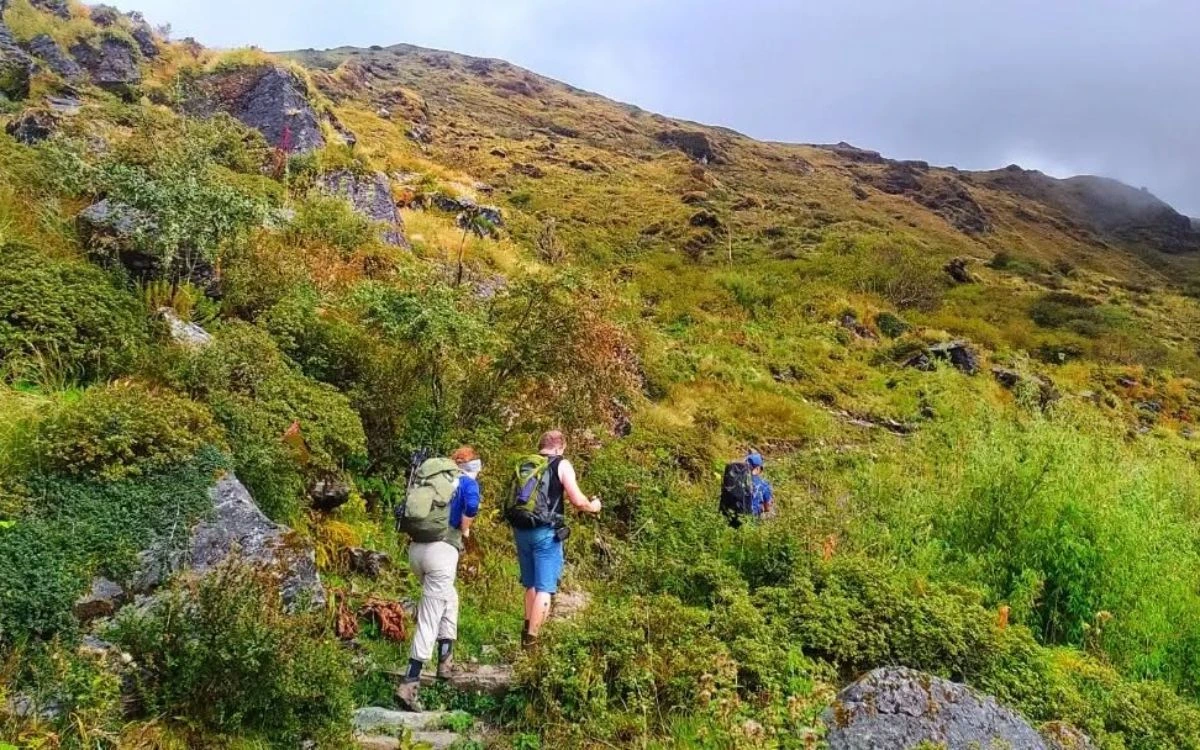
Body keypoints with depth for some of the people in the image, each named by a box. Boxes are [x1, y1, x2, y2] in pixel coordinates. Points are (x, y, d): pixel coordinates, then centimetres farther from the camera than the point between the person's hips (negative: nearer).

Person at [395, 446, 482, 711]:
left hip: (416, 548, 7)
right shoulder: (468, 482, 4)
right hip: (442, 550, -7)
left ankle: (445, 661, 31)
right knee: (430, 619, -4)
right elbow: (471, 506, -18)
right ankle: (409, 684, -8)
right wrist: (465, 531, -2)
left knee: (449, 600, 28)